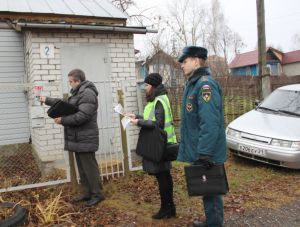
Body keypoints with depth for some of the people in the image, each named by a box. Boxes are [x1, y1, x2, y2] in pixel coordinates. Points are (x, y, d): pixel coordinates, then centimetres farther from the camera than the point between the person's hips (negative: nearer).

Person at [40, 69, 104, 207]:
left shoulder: (87, 93, -17)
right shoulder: (78, 93, 18)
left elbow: (82, 116, -27)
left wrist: (63, 120, -19)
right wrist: (47, 100, 33)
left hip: (85, 139, -10)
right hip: (78, 138, 10)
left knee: (89, 167, -2)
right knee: (82, 168, 16)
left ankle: (97, 194, 9)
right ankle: (86, 193, 26)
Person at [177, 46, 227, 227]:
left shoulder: (205, 84, -19)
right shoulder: (194, 83, 13)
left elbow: (210, 123, -27)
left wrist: (204, 153, -28)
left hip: (206, 153, -10)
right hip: (200, 151, 10)